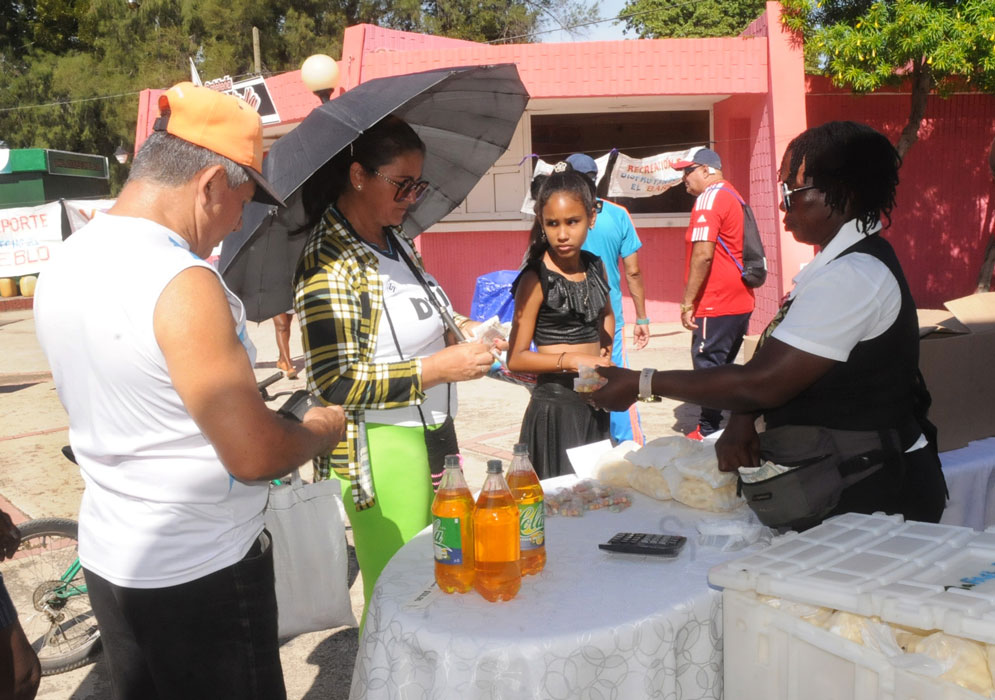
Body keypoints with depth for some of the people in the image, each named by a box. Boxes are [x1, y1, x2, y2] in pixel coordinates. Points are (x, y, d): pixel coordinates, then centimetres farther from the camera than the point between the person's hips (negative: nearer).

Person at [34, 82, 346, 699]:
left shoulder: (64, 266, 2)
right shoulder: (183, 284, -25)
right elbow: (255, 455, -24)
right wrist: (322, 429, -4)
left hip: (110, 554, 8)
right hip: (200, 573, -8)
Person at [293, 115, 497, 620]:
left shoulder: (393, 241, 10)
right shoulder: (329, 262, -17)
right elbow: (336, 382, -22)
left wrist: (459, 329, 5)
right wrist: (436, 369, -22)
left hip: (433, 429, 9)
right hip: (381, 449, -8)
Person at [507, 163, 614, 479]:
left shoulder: (595, 267, 5)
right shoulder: (536, 279, -12)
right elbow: (516, 358, -14)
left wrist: (605, 351, 9)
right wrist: (572, 360, -23)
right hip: (556, 405, -6)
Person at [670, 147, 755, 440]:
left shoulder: (709, 198, -12)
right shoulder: (733, 196, 18)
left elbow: (703, 254, -22)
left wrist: (688, 302, -18)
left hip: (717, 306, -10)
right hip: (741, 302, 10)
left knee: (707, 367, -2)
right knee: (725, 367, 15)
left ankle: (708, 432, 5)